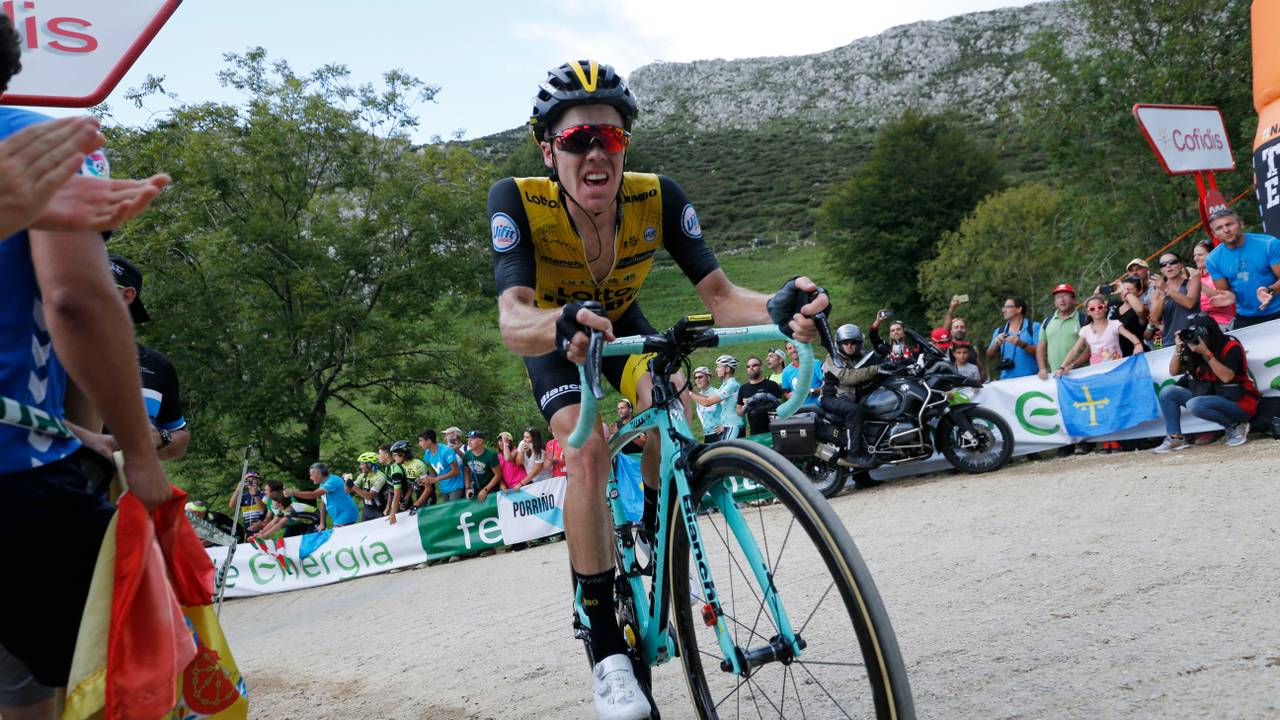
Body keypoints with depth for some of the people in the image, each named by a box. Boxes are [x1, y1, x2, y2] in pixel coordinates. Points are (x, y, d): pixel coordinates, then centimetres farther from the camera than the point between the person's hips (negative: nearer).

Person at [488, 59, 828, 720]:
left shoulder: (658, 198, -27)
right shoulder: (517, 202, -33)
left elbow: (718, 294, -33)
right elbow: (512, 319, -45)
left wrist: (776, 309, -56)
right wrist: (560, 324, -69)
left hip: (621, 324, 3)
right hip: (553, 336, -2)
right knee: (588, 451, -26)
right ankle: (606, 653, -17)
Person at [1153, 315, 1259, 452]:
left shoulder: (1231, 346, -15)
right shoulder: (1193, 351, 0)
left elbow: (1226, 377, -28)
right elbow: (1174, 372, 2)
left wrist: (1206, 353, -31)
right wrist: (1178, 349, -12)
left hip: (1239, 402, -7)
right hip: (1209, 398, 7)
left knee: (1194, 404, -32)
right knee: (1168, 393, -4)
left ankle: (1236, 426, -11)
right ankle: (1175, 438, -6)